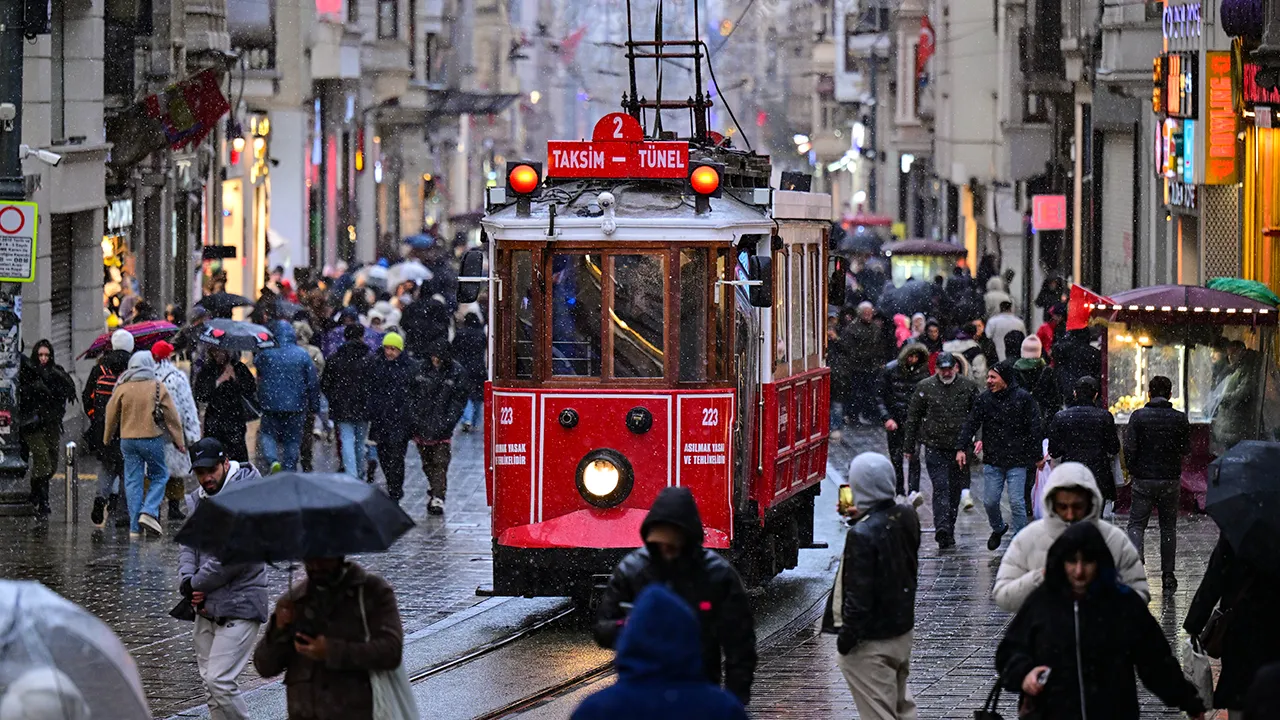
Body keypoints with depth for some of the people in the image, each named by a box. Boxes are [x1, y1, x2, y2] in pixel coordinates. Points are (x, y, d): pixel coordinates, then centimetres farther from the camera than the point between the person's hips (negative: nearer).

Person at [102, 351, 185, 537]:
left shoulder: (122, 388, 0)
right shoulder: (157, 387, -4)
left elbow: (111, 415, 7)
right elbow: (172, 416, 0)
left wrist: (107, 438, 22)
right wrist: (179, 441, 8)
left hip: (127, 440, 2)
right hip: (152, 438, -2)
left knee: (133, 481, 6)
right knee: (160, 475, 13)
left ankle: (135, 527, 5)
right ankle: (149, 512, -7)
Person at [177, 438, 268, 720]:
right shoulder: (196, 499, 12)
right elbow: (187, 545, 9)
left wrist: (197, 584, -10)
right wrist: (187, 584, -10)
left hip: (239, 606, -8)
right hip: (206, 606, 8)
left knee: (220, 681, -14)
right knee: (210, 680, 11)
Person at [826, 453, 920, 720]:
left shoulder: (862, 535, -27)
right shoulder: (907, 517, -3)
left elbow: (858, 595, -24)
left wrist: (847, 635, -10)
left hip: (871, 641, -8)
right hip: (903, 631, 8)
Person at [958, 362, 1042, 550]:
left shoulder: (1023, 398, -5)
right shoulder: (984, 399, 4)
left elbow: (1034, 429, -2)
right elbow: (971, 424, 3)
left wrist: (1036, 456, -2)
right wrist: (961, 448, -9)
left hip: (1017, 461, -3)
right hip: (992, 461, 3)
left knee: (1017, 502, -5)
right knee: (990, 501, 5)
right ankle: (998, 529, 33)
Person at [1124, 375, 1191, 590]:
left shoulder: (1138, 416, -7)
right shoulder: (1180, 419, -3)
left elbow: (1129, 448, -9)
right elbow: (1186, 449, 3)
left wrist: (1133, 471, 6)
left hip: (1143, 479, -1)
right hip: (1170, 480, 1)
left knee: (1136, 524, 5)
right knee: (1168, 527, 12)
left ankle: (1135, 556, -22)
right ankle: (1168, 576, 13)